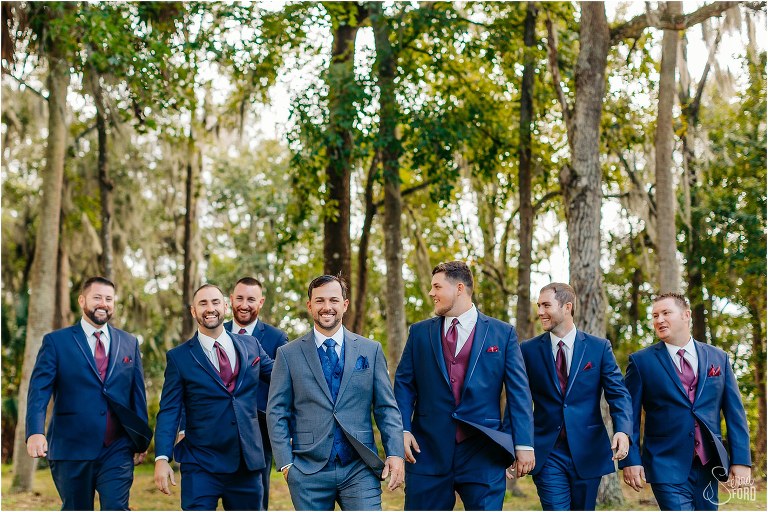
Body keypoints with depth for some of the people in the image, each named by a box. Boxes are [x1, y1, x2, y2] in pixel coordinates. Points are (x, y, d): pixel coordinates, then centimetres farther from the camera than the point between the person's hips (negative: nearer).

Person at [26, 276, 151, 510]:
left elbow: (138, 393, 12)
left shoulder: (129, 343, 10)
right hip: (72, 448, -1)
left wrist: (142, 440, 9)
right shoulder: (56, 341, 1)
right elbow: (39, 390, -9)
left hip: (118, 449, 1)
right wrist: (35, 432, -24)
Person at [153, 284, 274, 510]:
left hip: (248, 464, 3)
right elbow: (169, 411, -4)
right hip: (201, 467, -3)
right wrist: (162, 458, -14)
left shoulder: (251, 345, 8)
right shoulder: (179, 357, -1)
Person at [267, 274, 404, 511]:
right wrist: (285, 462, -5)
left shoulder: (371, 350, 8)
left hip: (360, 470, 1)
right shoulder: (288, 354, 5)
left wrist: (395, 454, -4)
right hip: (308, 471, 0)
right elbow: (276, 412, 4)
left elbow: (387, 408, 7)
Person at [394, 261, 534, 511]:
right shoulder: (419, 332, 10)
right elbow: (404, 384, 9)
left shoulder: (503, 333, 4)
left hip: (483, 452, -2)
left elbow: (519, 391, 1)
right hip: (428, 450, 2)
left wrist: (524, 444, -5)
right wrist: (402, 429, -6)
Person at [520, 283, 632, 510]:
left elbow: (618, 393, -3)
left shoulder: (599, 347, 1)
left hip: (588, 451, 1)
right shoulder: (529, 350, 2)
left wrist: (623, 431, -22)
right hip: (547, 453, -1)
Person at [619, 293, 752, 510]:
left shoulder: (718, 358, 8)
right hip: (667, 467, -4)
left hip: (708, 466, 4)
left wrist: (741, 460, 0)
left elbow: (735, 413, 7)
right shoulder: (641, 361, 0)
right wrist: (631, 460, -8)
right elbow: (629, 415, -1)